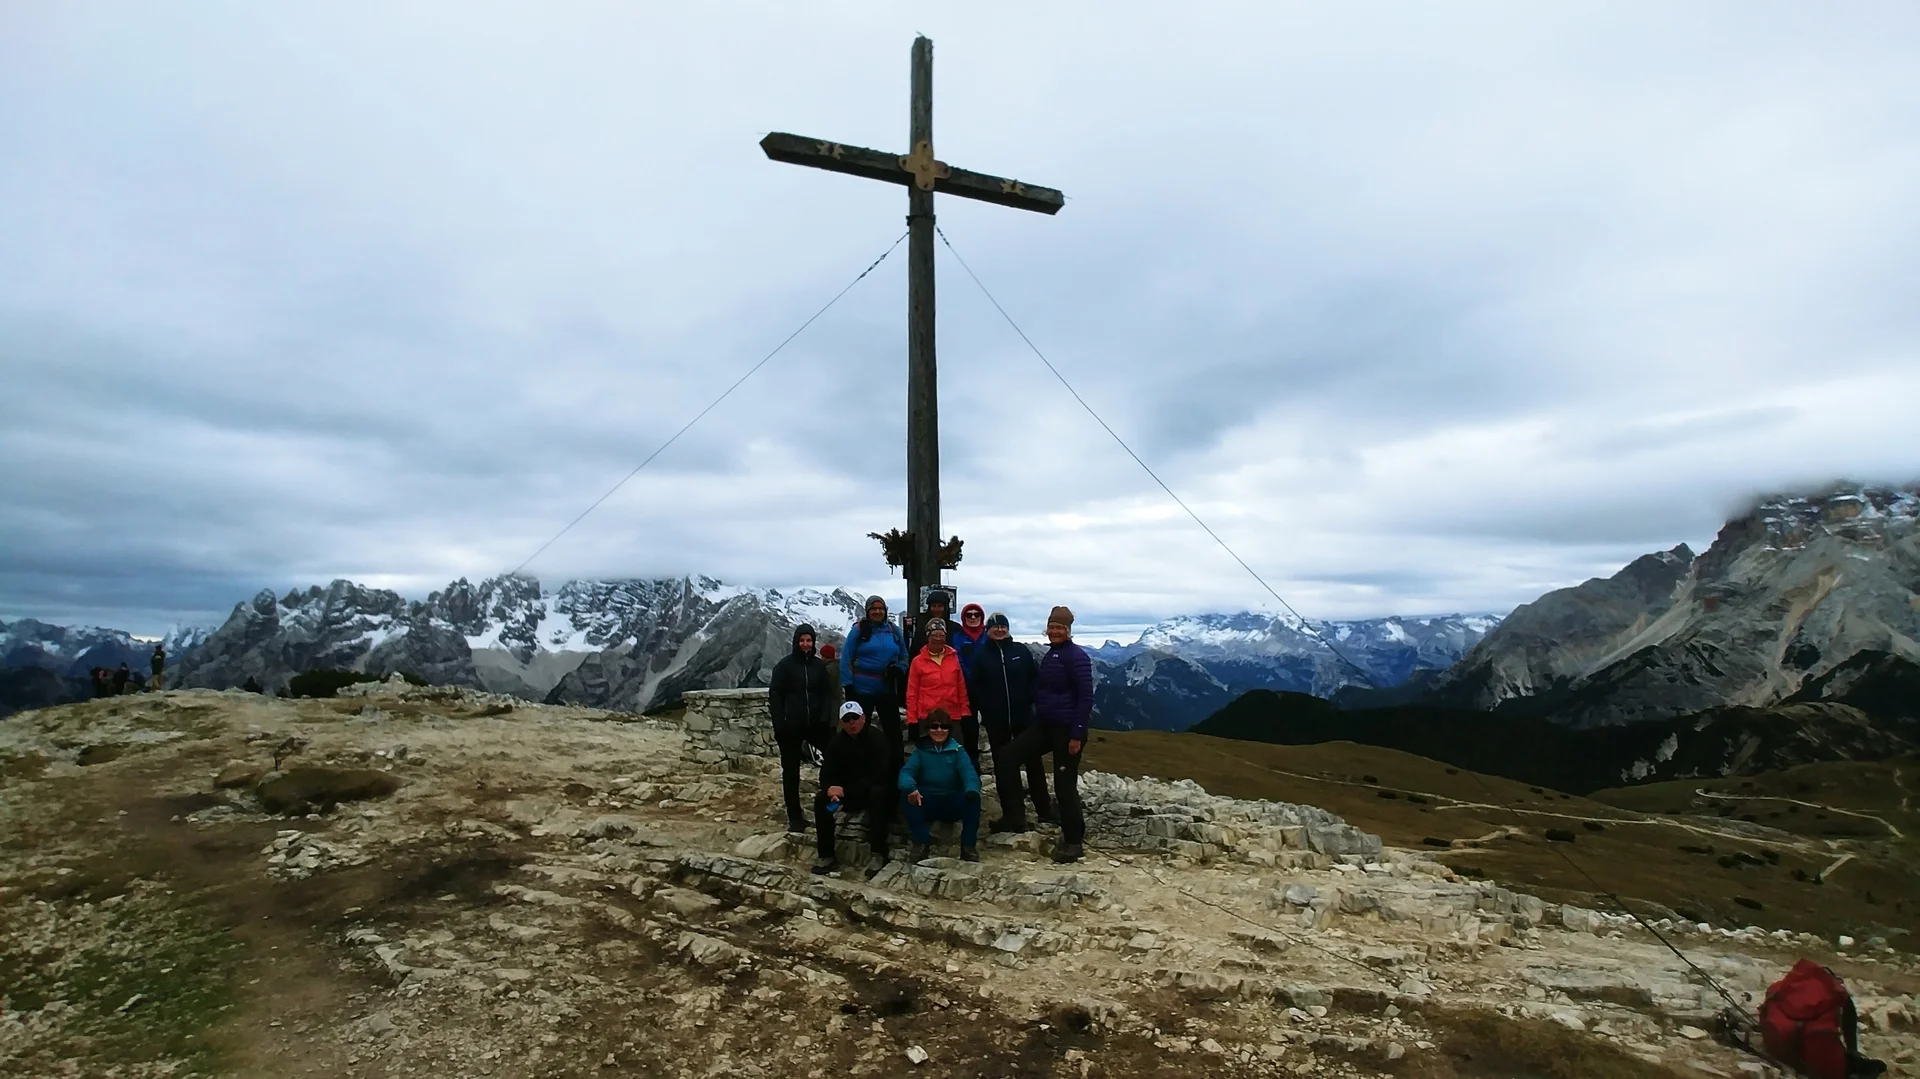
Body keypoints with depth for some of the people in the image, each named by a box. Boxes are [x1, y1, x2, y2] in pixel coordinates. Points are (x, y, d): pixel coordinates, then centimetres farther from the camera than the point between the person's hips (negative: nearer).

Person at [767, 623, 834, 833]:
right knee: (791, 772, 4)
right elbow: (774, 695, -5)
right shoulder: (784, 665, -2)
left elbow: (827, 694, 9)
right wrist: (779, 725, -13)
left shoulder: (819, 665, 7)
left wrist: (825, 719, -5)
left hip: (815, 725, 3)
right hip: (791, 727, -3)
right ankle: (795, 817, 13)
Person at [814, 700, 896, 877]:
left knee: (878, 793, -39)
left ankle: (878, 853, -32)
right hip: (850, 793, 5)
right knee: (821, 799, -18)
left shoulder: (876, 738, -20)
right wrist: (829, 788, -28)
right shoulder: (836, 741, -2)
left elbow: (878, 776, -27)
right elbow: (827, 772, -3)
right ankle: (827, 855, -11)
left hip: (877, 788, -5)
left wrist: (845, 791, -28)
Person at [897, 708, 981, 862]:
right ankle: (920, 843, -23)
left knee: (972, 798, -30)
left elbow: (969, 773, -11)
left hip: (953, 804, 0)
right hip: (927, 804, 0)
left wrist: (972, 790, -36)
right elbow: (906, 771, -9)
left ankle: (968, 845, -19)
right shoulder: (921, 751, 8)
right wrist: (910, 787, -35)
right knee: (907, 794, -28)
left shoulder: (957, 751, 8)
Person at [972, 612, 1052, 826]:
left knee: (1033, 762, 9)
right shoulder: (981, 655, -2)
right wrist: (981, 709, -10)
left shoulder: (1021, 650, -1)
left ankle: (1044, 809, 21)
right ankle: (1012, 814, 15)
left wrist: (1030, 699, -6)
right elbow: (973, 687, -3)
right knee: (1002, 765, 6)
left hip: (1023, 716, 0)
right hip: (995, 720, 0)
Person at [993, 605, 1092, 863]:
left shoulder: (1076, 656, -11)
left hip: (1067, 728, -9)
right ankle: (1015, 816, 5)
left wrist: (1077, 734, -19)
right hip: (1044, 725, 9)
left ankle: (1073, 840, 14)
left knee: (1064, 785, -2)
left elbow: (1086, 697, -16)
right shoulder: (1050, 654, 15)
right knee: (1007, 758, -2)